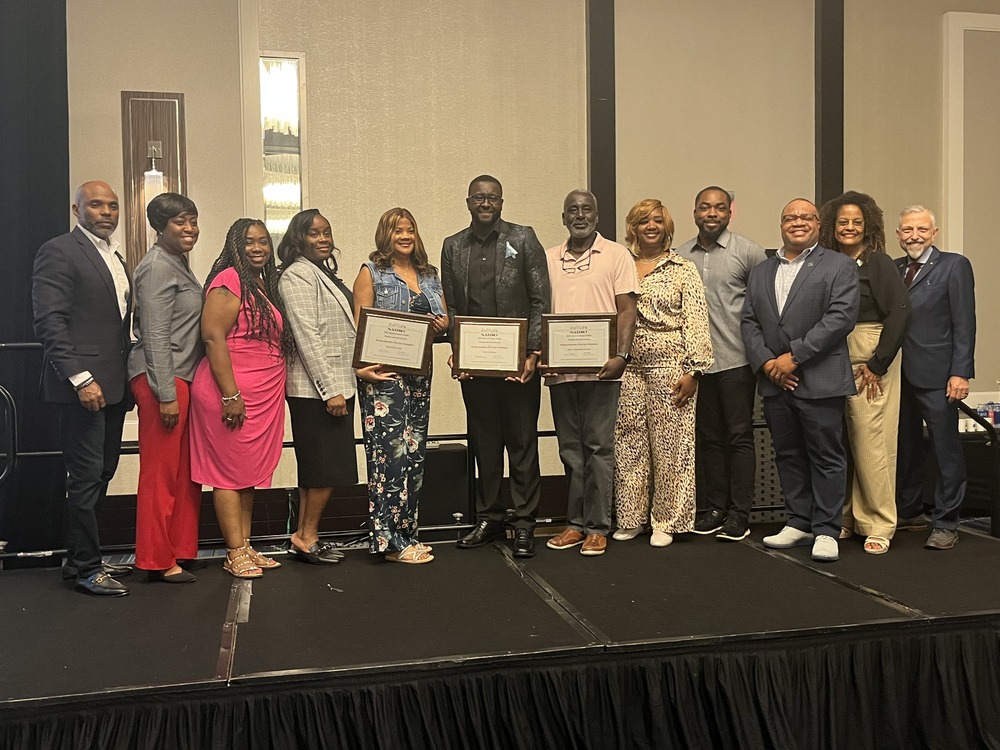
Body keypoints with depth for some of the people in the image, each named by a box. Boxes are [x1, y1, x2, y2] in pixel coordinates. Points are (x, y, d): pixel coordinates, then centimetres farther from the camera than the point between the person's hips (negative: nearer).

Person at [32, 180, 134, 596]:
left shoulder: (114, 257, 18)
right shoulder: (58, 251, -7)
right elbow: (49, 322, -14)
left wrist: (127, 377, 11)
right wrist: (80, 379, -20)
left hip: (113, 385, 8)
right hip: (83, 385, -8)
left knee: (101, 474, 12)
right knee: (86, 477, -2)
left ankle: (82, 558, 24)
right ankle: (86, 568, 10)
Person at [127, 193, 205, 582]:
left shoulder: (179, 264, 18)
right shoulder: (157, 266, -10)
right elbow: (155, 336, -16)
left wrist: (179, 388, 18)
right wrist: (166, 394, -18)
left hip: (182, 377, 9)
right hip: (161, 379, -9)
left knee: (186, 470, 12)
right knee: (161, 472, -1)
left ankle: (182, 549, 22)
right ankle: (158, 560, 9)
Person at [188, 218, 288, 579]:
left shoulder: (264, 285, 17)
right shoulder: (229, 280, -10)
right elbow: (213, 337, -18)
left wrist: (277, 393, 16)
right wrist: (230, 395, -21)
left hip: (263, 396, 9)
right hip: (233, 395, -9)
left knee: (250, 472, 12)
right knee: (230, 472, -1)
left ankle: (246, 547, 21)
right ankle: (235, 554, 6)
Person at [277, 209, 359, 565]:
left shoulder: (325, 273, 17)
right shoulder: (297, 274, -11)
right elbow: (307, 337, -18)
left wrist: (344, 382, 21)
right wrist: (330, 389, -20)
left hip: (335, 384, 10)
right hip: (316, 388, -10)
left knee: (316, 468, 13)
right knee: (327, 467, -5)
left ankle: (303, 537, 20)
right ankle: (307, 536, 7)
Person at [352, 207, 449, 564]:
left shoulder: (429, 275, 17)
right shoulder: (371, 273, 1)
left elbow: (444, 319, 22)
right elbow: (360, 327, -5)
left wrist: (442, 325, -2)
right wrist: (362, 367, -19)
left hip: (419, 373, 6)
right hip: (384, 373, -6)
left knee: (415, 453, 8)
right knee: (392, 453, -10)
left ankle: (406, 532, 17)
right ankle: (390, 540, -3)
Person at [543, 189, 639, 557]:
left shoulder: (617, 255, 4)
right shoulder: (548, 258, 13)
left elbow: (627, 311, -1)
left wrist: (621, 355, -14)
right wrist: (539, 353, 0)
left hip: (601, 368, -3)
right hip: (559, 370, 4)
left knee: (598, 447, 0)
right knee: (570, 449, 10)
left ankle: (597, 526, 8)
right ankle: (576, 522, 19)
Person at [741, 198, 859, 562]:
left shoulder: (839, 266, 1)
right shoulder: (761, 272, 17)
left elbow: (841, 317, -11)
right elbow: (748, 322, 11)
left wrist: (794, 356, -15)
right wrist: (766, 362, -6)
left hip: (819, 380, -5)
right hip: (774, 381, 5)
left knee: (826, 456, 1)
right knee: (788, 455, 11)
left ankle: (826, 530, 10)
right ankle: (798, 523, 22)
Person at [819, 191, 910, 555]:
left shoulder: (878, 263, -4)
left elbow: (900, 310, -12)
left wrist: (879, 364, -13)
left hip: (871, 364, -5)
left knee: (871, 442, -4)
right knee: (843, 443, 6)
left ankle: (880, 524, 8)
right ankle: (848, 518, 18)